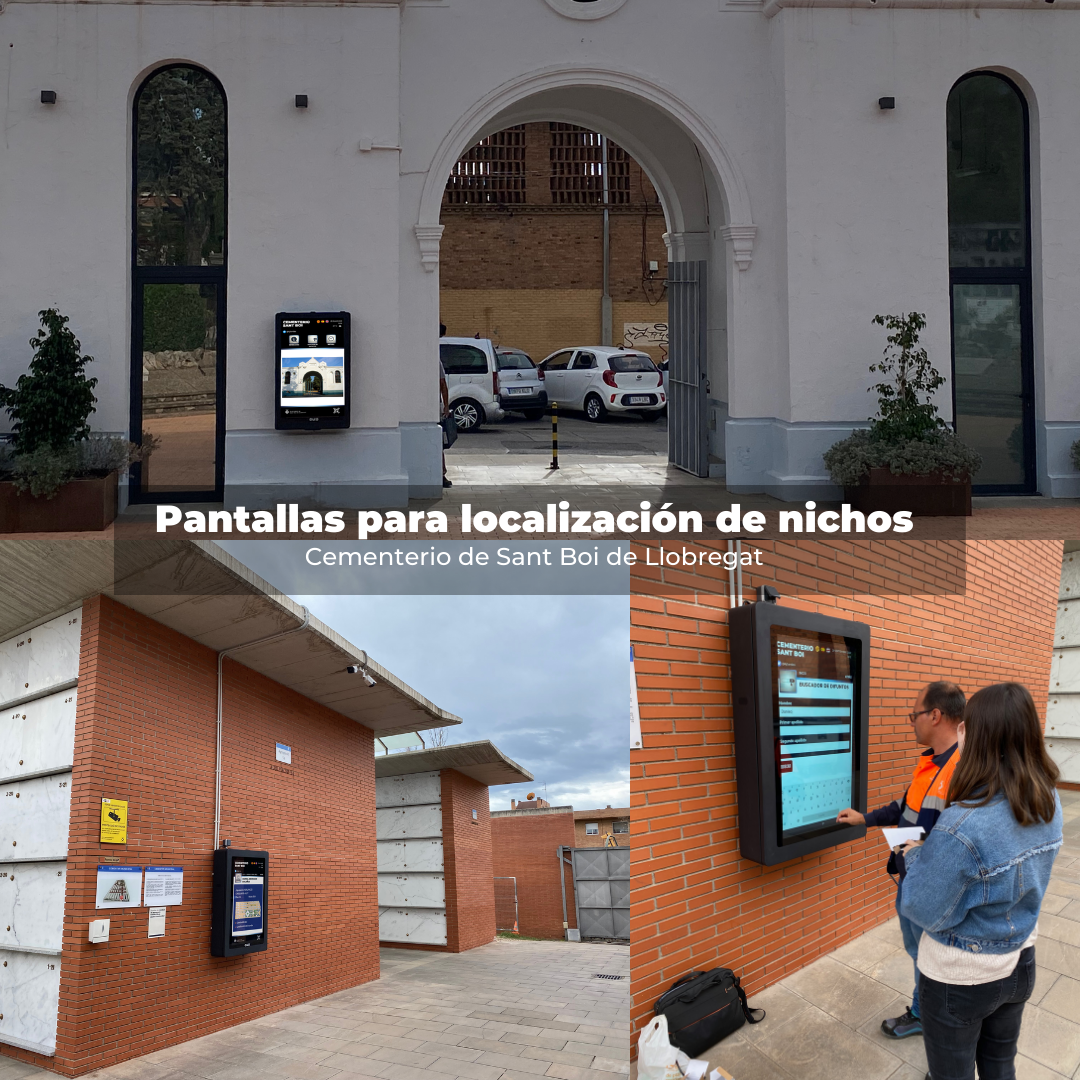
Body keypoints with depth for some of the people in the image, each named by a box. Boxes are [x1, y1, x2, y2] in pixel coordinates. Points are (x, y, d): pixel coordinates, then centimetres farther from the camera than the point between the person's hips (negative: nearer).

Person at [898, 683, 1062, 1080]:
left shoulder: (962, 827, -34)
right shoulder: (1049, 804, -10)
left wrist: (914, 857, -7)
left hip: (960, 978, -6)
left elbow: (924, 912, -24)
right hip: (1020, 962, 6)